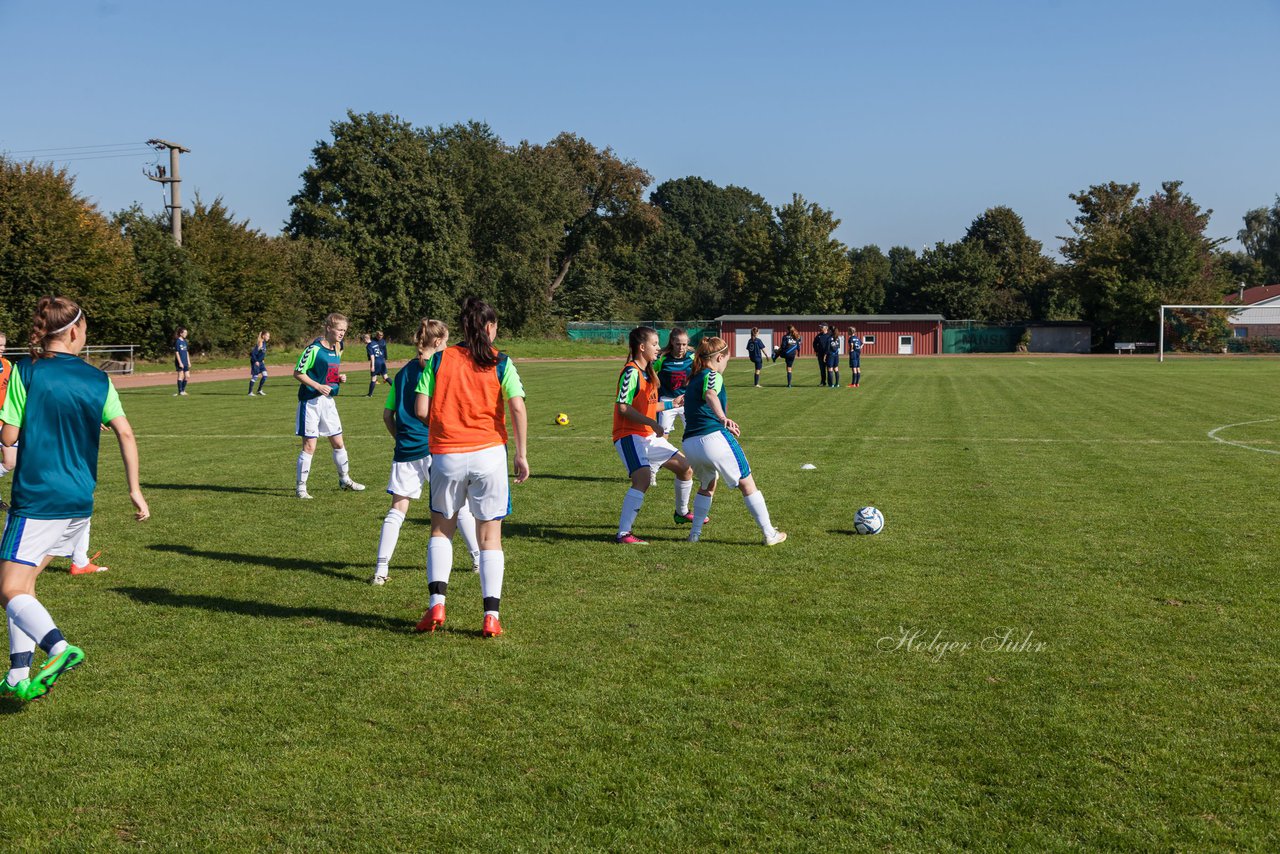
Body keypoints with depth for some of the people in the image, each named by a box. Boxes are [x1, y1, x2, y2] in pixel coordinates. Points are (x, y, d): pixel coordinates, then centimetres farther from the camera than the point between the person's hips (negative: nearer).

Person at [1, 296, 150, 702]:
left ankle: (58, 647, -27)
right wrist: (135, 489, 4)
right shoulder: (97, 379, 5)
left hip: (37, 498, -5)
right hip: (80, 502, 5)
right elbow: (125, 432, -1)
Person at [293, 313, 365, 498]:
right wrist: (318, 386, -22)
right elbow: (298, 373, -13)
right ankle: (301, 487, 5)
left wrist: (340, 378, 2)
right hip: (311, 401, -7)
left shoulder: (337, 350, 10)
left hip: (328, 400, 7)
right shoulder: (314, 349, -14)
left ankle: (344, 480, 30)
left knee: (338, 443, 14)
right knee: (309, 446, -5)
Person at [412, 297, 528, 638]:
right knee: (490, 536, 9)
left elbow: (421, 410, -3)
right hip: (488, 454, -1)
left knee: (441, 529, 20)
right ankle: (491, 616, 5)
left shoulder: (439, 359, 3)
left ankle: (436, 604, 8)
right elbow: (517, 408, -11)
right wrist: (521, 454, -5)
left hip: (446, 456, 1)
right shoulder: (501, 362, 0)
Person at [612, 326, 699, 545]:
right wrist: (652, 422, -26)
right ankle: (623, 533, -27)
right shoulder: (631, 372, -15)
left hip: (648, 436, 10)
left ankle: (682, 513, 40)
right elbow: (623, 407, -22)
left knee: (685, 467, 17)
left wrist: (672, 404, 25)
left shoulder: (647, 372, 14)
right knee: (643, 477, -29)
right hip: (629, 435, -10)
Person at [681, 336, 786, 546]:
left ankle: (695, 533, 24)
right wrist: (723, 418, -40)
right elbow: (710, 394, -24)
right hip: (714, 439, -7)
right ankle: (769, 534, 8)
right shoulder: (713, 375, 0)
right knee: (747, 484, 6)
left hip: (690, 444, 7)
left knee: (707, 485, 30)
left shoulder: (693, 380, 24)